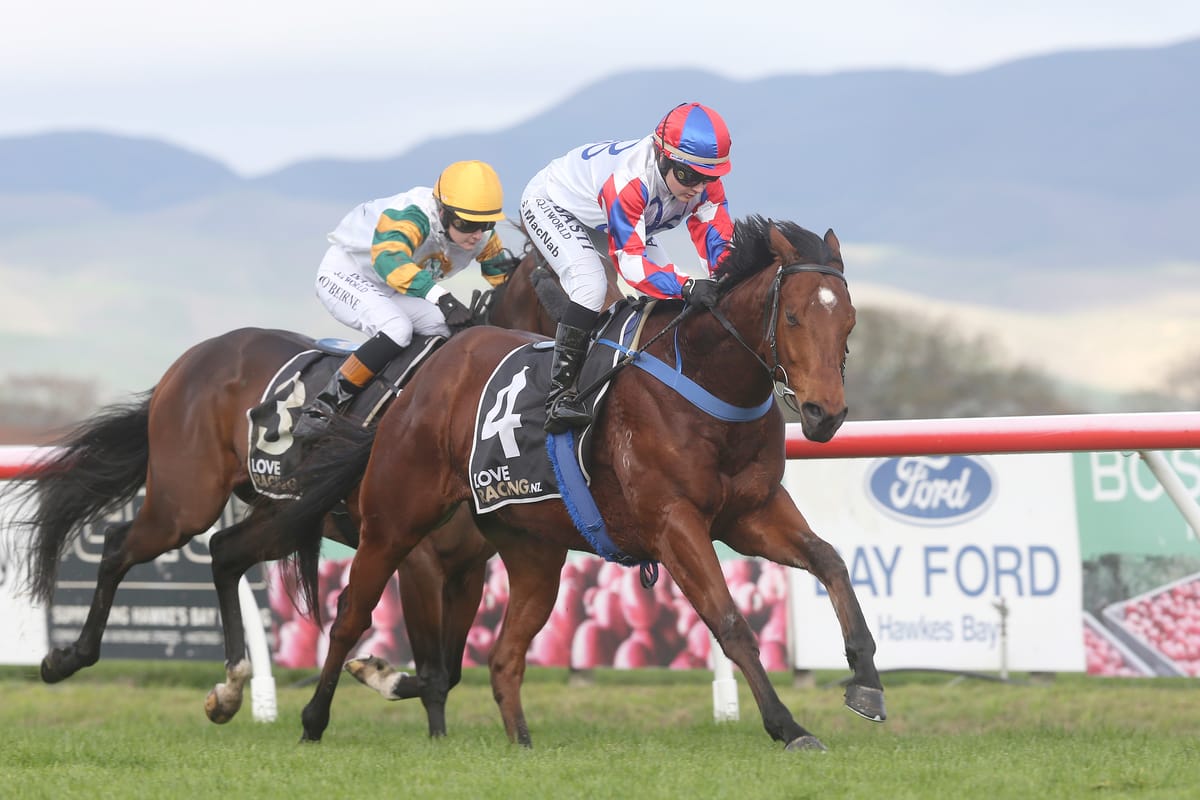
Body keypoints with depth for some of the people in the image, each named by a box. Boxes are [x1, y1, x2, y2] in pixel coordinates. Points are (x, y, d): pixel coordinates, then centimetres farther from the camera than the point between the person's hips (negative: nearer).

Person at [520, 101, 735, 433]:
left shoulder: (705, 183, -25)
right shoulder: (629, 181, -45)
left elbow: (719, 241, -23)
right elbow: (630, 261, -45)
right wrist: (686, 287, -58)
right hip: (550, 203, -8)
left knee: (671, 287, -2)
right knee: (591, 283, -31)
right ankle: (560, 392, -29)